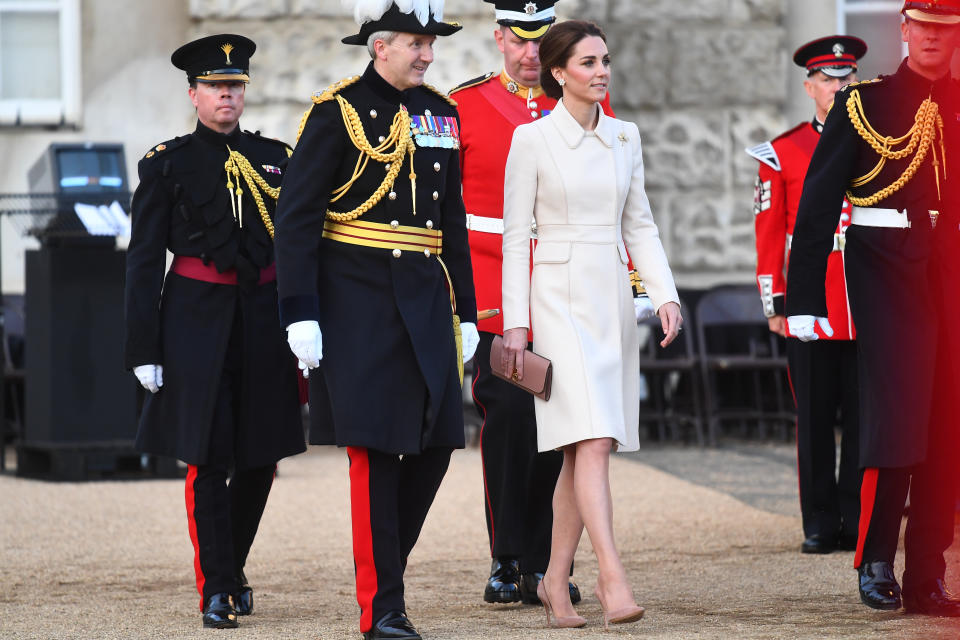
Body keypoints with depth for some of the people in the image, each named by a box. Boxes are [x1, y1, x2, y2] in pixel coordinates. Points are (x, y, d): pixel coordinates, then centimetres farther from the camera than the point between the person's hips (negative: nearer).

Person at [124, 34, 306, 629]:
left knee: (261, 457, 6)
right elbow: (144, 260, 1)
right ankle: (217, 589, 2)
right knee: (209, 457, -6)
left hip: (264, 318, 3)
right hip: (198, 322, -3)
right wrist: (145, 350, -5)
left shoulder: (276, 158, 11)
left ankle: (234, 571, 25)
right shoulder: (167, 162, 2)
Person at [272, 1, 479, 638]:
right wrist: (300, 316, -14)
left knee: (436, 442, 4)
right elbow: (296, 220, -9)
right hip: (358, 303, -6)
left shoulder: (441, 114, 12)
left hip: (426, 298, 6)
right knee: (375, 448, -5)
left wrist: (465, 312, 15)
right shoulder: (338, 112, -7)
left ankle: (384, 566, 22)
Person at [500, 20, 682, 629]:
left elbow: (640, 224, 15)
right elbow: (515, 235, -4)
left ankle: (556, 580, 18)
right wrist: (514, 322, -7)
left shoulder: (624, 137, 10)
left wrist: (665, 293, 3)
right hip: (560, 298, -5)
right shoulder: (532, 139, -5)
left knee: (584, 448, 7)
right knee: (592, 440, -17)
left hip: (613, 298, 5)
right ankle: (613, 578, -24)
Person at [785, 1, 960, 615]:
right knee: (895, 413, -10)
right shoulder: (865, 103, 0)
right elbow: (818, 202, -1)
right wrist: (803, 299, -7)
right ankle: (875, 564, 3)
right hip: (886, 274, -4)